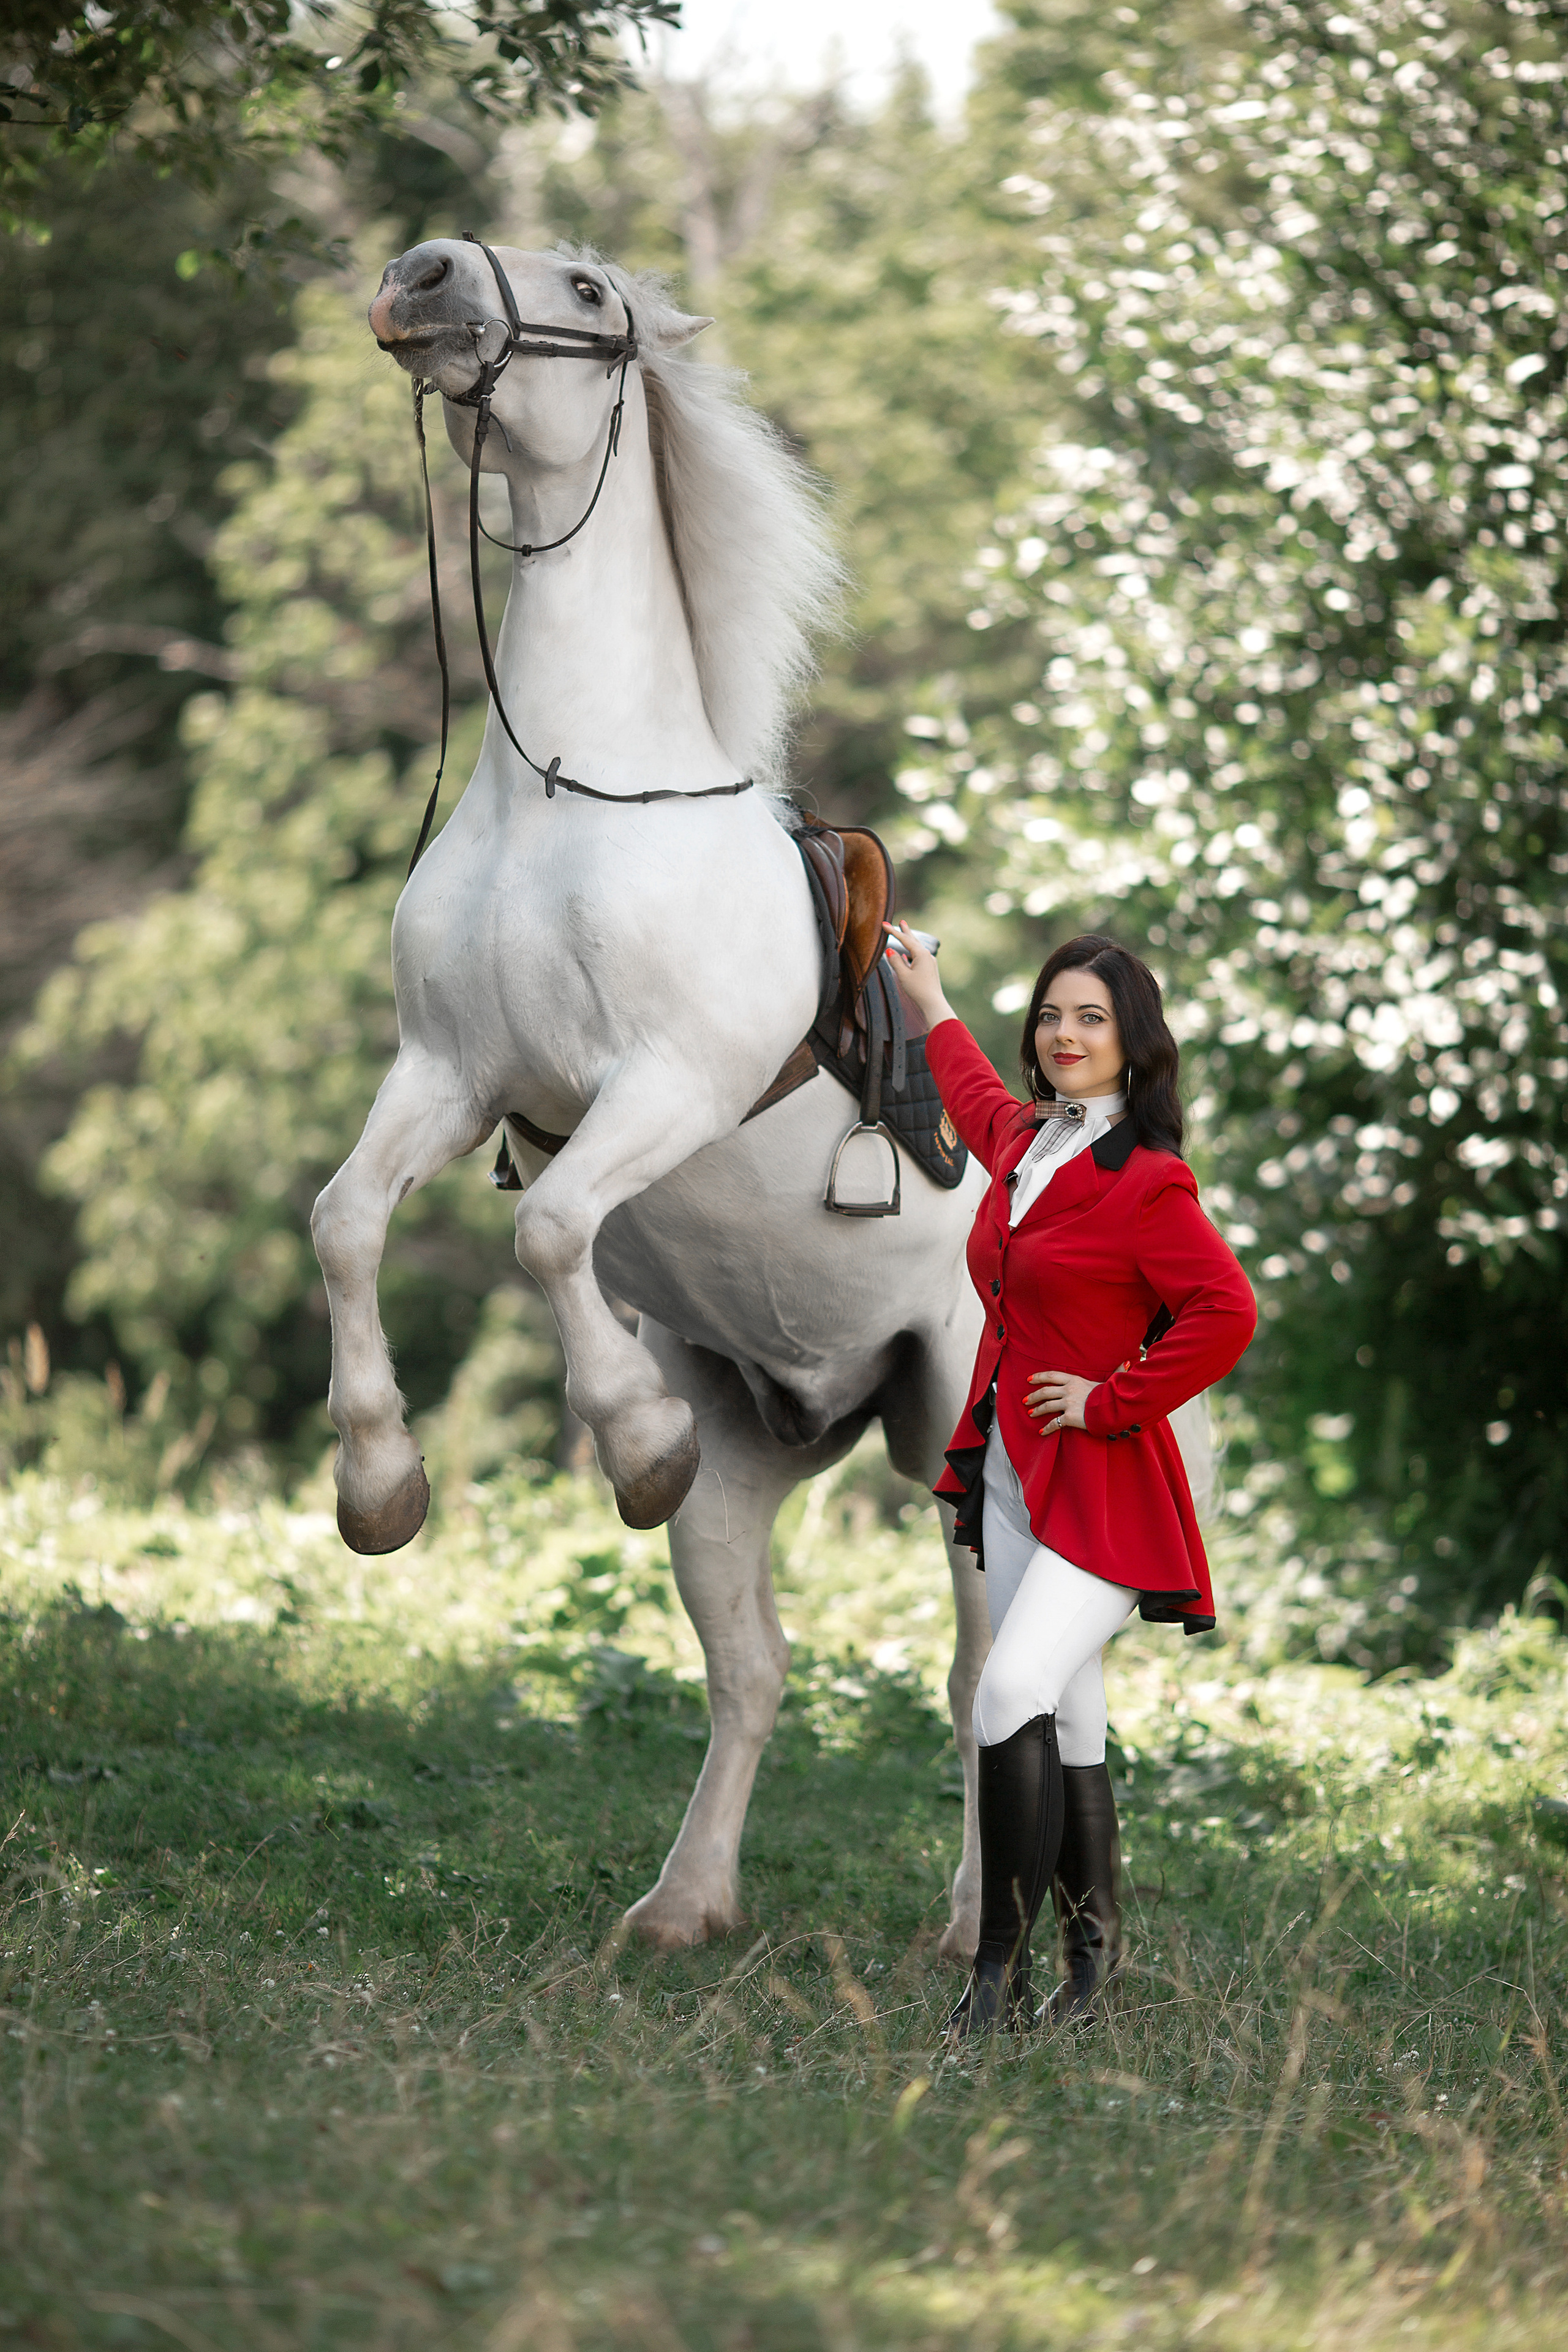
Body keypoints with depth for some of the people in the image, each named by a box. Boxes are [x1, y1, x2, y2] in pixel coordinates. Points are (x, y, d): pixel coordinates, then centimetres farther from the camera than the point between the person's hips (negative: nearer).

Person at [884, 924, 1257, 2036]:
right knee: (1066, 1728, 10)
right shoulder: (1023, 1141, 10)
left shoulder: (1148, 1184, -14)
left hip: (1100, 1486, -8)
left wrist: (1115, 1401, -16)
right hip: (1014, 1477, 8)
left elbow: (1226, 1313, -24)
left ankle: (1000, 1971, -17)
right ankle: (1095, 1947, 19)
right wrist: (930, 999, 49)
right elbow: (979, 1096, 35)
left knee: (1013, 1695, -20)